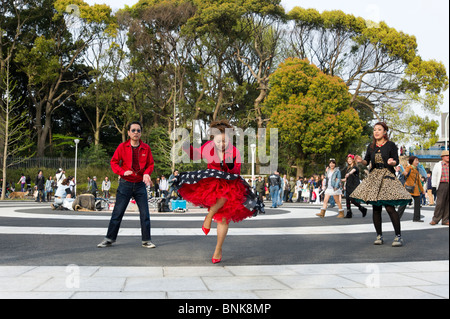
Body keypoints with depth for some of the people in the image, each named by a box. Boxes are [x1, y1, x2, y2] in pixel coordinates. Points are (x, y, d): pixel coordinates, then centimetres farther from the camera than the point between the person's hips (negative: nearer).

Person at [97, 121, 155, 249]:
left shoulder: (146, 148, 2)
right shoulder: (122, 147, -2)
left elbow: (150, 164, 8)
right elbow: (114, 162, 1)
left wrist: (147, 173, -13)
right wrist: (122, 172, -16)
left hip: (140, 185, 1)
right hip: (125, 184, -1)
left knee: (145, 213, 1)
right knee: (117, 212, 1)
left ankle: (146, 240, 11)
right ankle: (109, 238, 12)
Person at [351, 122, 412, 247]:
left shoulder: (391, 145, 0)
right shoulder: (371, 146, 12)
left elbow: (396, 161, -3)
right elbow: (367, 161, 13)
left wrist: (391, 162, -26)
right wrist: (361, 160, -8)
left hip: (387, 176, -4)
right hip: (374, 177, 5)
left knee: (390, 207, -13)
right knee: (376, 208, 4)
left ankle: (398, 236, -4)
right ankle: (379, 236, 14)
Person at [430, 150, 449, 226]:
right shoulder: (438, 165, 6)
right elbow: (434, 176, 3)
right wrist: (433, 187, -4)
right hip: (442, 185, -4)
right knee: (440, 203, -9)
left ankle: (445, 220, 8)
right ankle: (435, 219, -3)